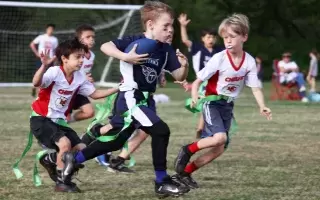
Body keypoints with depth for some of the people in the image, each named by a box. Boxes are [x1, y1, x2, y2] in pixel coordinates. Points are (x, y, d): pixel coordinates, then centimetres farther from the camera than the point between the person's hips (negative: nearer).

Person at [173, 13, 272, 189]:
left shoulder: (249, 61, -6)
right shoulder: (219, 59, -18)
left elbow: (255, 88, -3)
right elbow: (198, 80, -13)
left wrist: (262, 107, -18)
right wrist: (194, 98, -31)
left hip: (228, 106, 5)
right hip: (212, 102, -5)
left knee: (219, 149, 1)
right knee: (220, 137, -28)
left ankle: (185, 173, 12)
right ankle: (187, 150, -5)